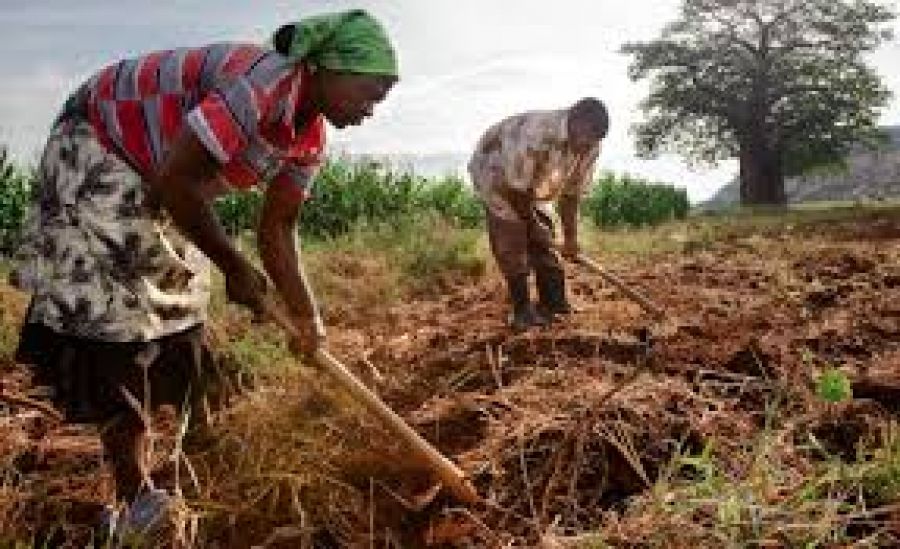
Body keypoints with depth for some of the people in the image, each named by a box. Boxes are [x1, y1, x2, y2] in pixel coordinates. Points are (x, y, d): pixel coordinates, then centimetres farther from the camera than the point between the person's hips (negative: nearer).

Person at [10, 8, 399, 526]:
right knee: (115, 313, -10)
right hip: (96, 150, -9)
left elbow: (278, 231, 0)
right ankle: (135, 496, -2)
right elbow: (175, 180, -34)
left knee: (171, 312, 11)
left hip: (153, 181, 9)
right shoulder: (265, 81, -33)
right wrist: (236, 268, -23)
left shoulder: (309, 138, -5)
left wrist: (308, 319, -6)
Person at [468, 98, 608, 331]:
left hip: (531, 185, 7)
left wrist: (570, 237, -5)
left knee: (542, 240, 4)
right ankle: (522, 310, -5)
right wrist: (532, 221, -16)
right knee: (511, 244, -12)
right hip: (494, 173, -6)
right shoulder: (537, 134, -40)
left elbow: (571, 193, -6)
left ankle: (552, 302, 13)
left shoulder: (589, 148, -17)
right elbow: (514, 186, -30)